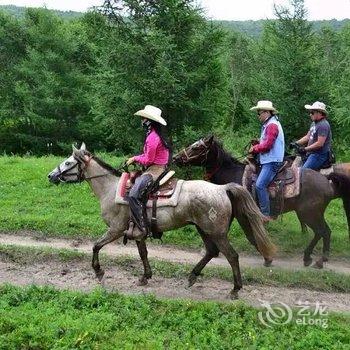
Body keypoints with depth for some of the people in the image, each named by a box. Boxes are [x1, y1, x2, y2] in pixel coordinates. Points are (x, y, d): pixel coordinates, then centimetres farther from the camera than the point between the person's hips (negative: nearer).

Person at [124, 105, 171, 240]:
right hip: (154, 169, 12)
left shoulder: (152, 137, -18)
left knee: (134, 195, -23)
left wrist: (135, 158, -2)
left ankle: (142, 228, -22)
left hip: (155, 170, -12)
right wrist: (135, 159, 8)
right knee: (132, 184, 15)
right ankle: (133, 222, 11)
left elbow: (148, 159, -18)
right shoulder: (153, 134, 15)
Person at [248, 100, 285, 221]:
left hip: (272, 161, -11)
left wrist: (254, 148, -6)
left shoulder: (272, 125, -14)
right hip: (267, 160, 11)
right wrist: (257, 144, 8)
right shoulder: (268, 125, 19)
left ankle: (266, 214, -17)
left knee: (260, 185, -20)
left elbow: (267, 145, -20)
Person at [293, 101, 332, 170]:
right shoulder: (314, 123, 16)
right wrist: (296, 143, 8)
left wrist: (305, 149, -19)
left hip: (319, 155, -10)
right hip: (312, 154, 10)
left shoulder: (323, 125, -17)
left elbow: (320, 144, -23)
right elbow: (307, 137, 21)